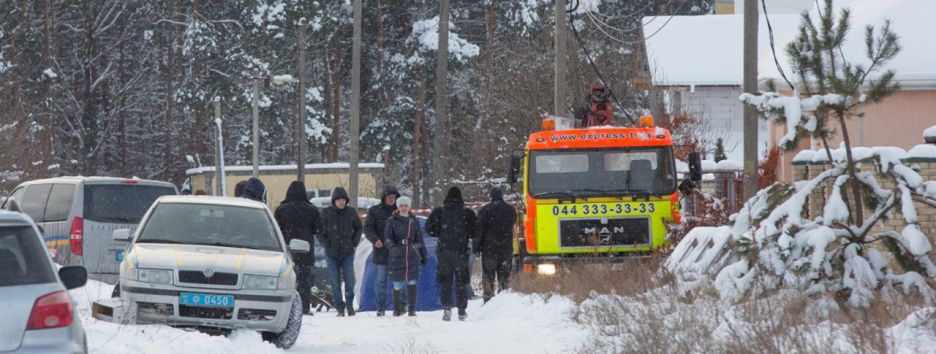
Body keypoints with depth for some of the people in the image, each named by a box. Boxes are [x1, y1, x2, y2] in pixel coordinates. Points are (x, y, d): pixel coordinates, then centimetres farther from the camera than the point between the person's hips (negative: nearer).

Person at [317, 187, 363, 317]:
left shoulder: (351, 212, 1)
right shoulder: (326, 213, -4)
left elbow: (359, 228, 16)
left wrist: (355, 242, 6)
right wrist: (325, 243, -4)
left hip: (348, 252, 0)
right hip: (332, 253, 0)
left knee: (349, 279, -7)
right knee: (335, 281, 0)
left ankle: (350, 303, 15)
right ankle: (340, 308, 9)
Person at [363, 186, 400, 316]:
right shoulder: (374, 211, 6)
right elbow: (367, 228, -1)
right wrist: (375, 239, -18)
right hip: (381, 251, -1)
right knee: (381, 280, 2)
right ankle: (381, 307, 8)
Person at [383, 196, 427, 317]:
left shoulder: (414, 221, 11)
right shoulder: (392, 221, 2)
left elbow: (419, 239, 17)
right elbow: (387, 238, -6)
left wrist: (423, 256, 19)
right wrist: (392, 246, -27)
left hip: (412, 255, 2)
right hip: (396, 256, -2)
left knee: (412, 282, -7)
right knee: (397, 284, 0)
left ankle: (412, 309, 0)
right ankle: (397, 309, 16)